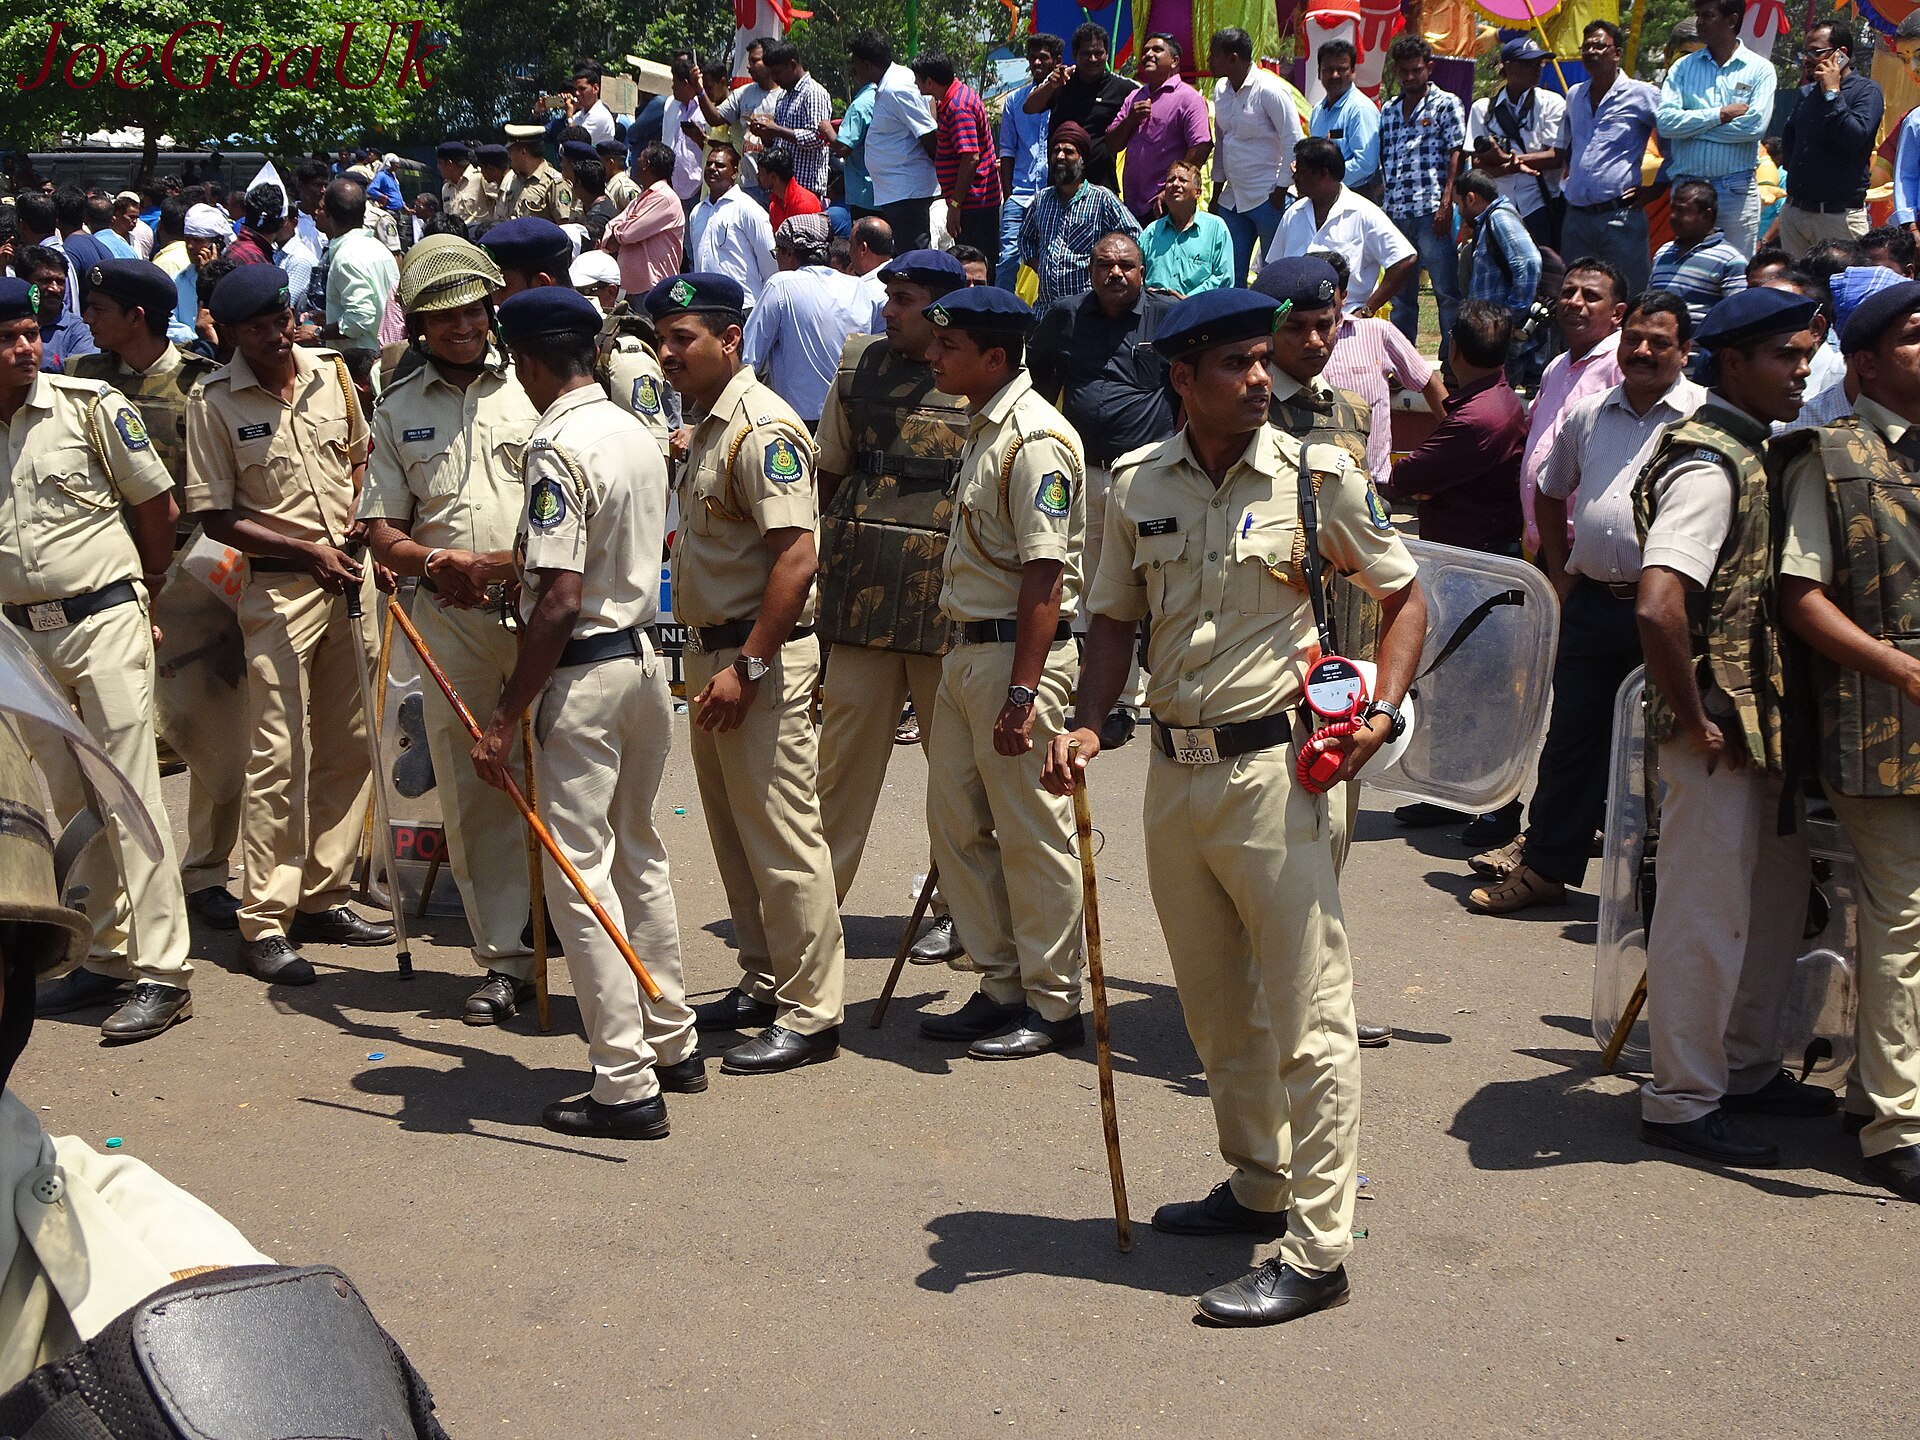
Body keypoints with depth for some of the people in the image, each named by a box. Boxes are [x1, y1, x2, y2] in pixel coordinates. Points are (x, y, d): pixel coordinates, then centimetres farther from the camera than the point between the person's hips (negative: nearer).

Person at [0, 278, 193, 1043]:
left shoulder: (90, 403, -5)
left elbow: (157, 504, 4)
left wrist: (142, 593, 11)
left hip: (103, 621, -4)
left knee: (129, 794, -8)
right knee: (64, 805, 10)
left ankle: (162, 972, -7)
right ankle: (104, 957, 20)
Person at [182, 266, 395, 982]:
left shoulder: (331, 371, 5)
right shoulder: (213, 401, -8)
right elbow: (217, 517, -8)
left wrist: (363, 527, 4)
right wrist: (309, 551, -14)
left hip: (351, 576, 5)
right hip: (278, 589, -5)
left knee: (349, 746, 9)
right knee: (279, 756, -6)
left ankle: (323, 897, 22)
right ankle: (264, 923, 0)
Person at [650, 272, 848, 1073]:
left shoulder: (764, 428, -17)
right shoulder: (706, 426, 15)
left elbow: (795, 557, -23)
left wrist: (748, 664, -25)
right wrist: (708, 656, 17)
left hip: (761, 655, -10)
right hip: (711, 649, 10)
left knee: (782, 836, -6)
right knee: (733, 833, 16)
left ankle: (810, 1013, 0)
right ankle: (763, 982, 28)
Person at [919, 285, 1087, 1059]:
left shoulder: (1035, 439, -17)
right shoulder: (984, 428, 15)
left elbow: (1044, 577, -21)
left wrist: (1021, 691, -24)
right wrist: (964, 651, 20)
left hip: (1020, 651, -10)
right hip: (966, 647, 10)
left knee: (1032, 835, -1)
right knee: (956, 821, 13)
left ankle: (1052, 1004, 11)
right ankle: (1001, 987, 24)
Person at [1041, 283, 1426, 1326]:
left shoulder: (1319, 476, -5)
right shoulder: (1137, 484, 6)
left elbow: (1404, 596, 4)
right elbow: (1116, 620, 14)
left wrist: (1382, 710, -10)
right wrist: (1084, 725, -2)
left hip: (1275, 768, -5)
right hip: (1173, 769, 5)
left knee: (1307, 1016, -4)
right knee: (1216, 1008, 17)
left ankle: (1317, 1249, 1)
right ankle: (1257, 1188, 35)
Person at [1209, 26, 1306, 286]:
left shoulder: (1270, 90, -13)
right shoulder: (1221, 89, 10)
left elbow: (1293, 142, -12)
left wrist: (1280, 191, -13)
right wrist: (1217, 193, 18)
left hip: (1268, 199, -8)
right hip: (1232, 200, 8)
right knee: (1230, 274, 8)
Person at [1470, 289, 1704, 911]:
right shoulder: (1587, 413, 12)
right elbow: (1551, 493, 25)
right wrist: (1562, 575, 17)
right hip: (1591, 601, 5)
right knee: (1572, 736, 10)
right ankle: (1546, 863, 20)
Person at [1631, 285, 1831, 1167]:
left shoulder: (1754, 454, 12)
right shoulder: (1709, 466, -19)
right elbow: (1658, 605, -33)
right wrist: (1692, 720, -22)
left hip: (1764, 721, 10)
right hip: (1719, 728, -10)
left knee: (1778, 894, 19)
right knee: (1707, 913, 0)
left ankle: (1748, 1069, 33)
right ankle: (1681, 1101, 11)